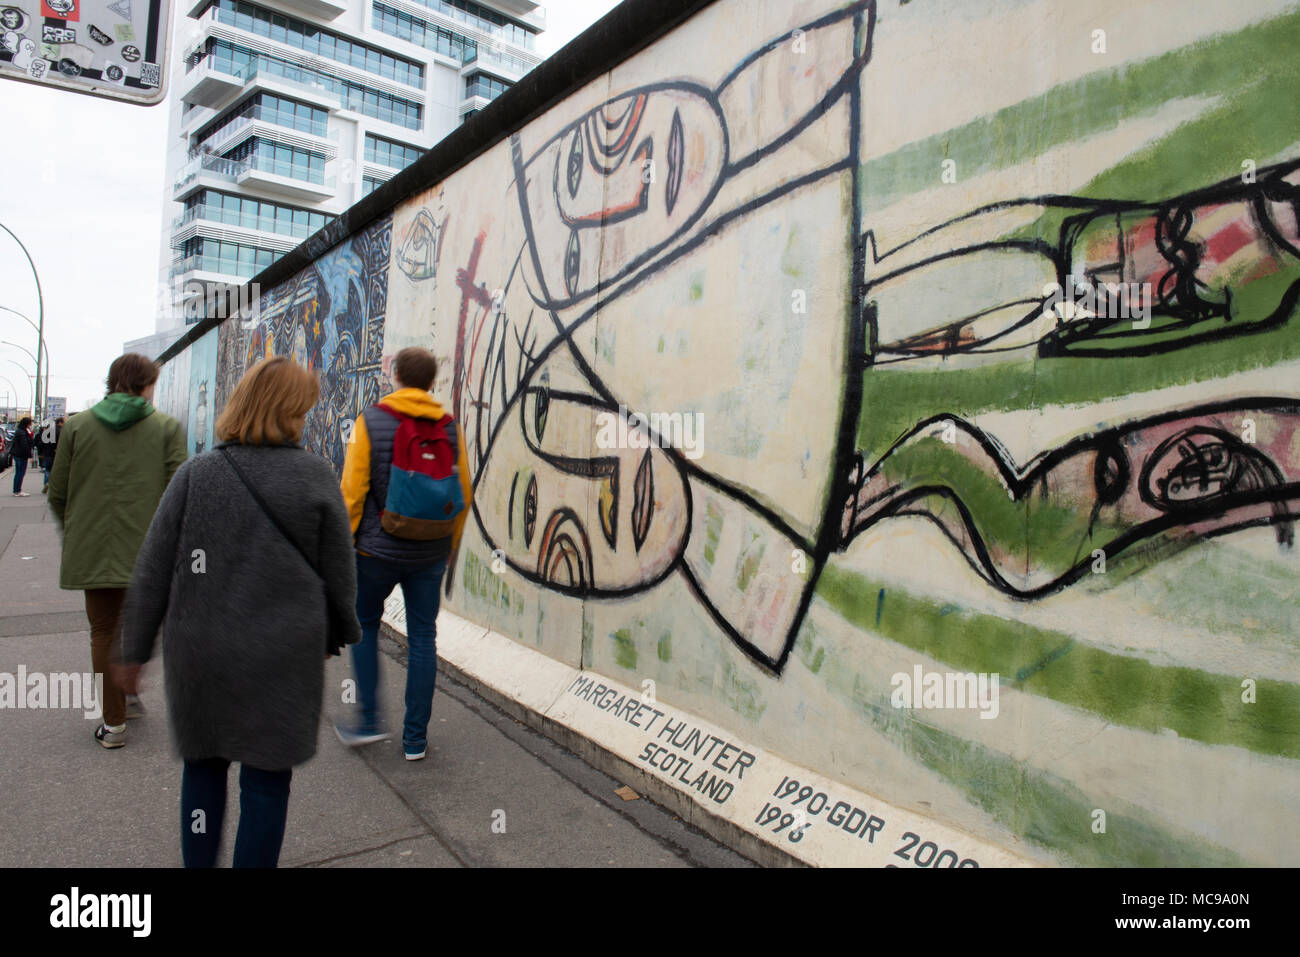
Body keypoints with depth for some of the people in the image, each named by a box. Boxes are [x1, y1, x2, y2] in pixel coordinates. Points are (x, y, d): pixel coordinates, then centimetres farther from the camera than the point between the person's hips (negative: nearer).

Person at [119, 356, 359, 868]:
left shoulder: (197, 473, -4)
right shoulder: (317, 476, -9)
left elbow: (152, 572, -1)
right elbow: (339, 572, -3)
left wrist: (135, 649, 10)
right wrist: (338, 633, 13)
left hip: (200, 651, 3)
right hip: (283, 654, -2)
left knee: (203, 765, 22)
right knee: (266, 778, 10)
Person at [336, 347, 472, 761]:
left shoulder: (371, 421, -7)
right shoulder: (449, 427, 1)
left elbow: (352, 491, -8)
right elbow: (463, 495, 5)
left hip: (378, 547, -2)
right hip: (430, 553, 2)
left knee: (364, 626, 19)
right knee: (422, 637, 9)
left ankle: (369, 722, 19)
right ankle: (416, 738, 17)